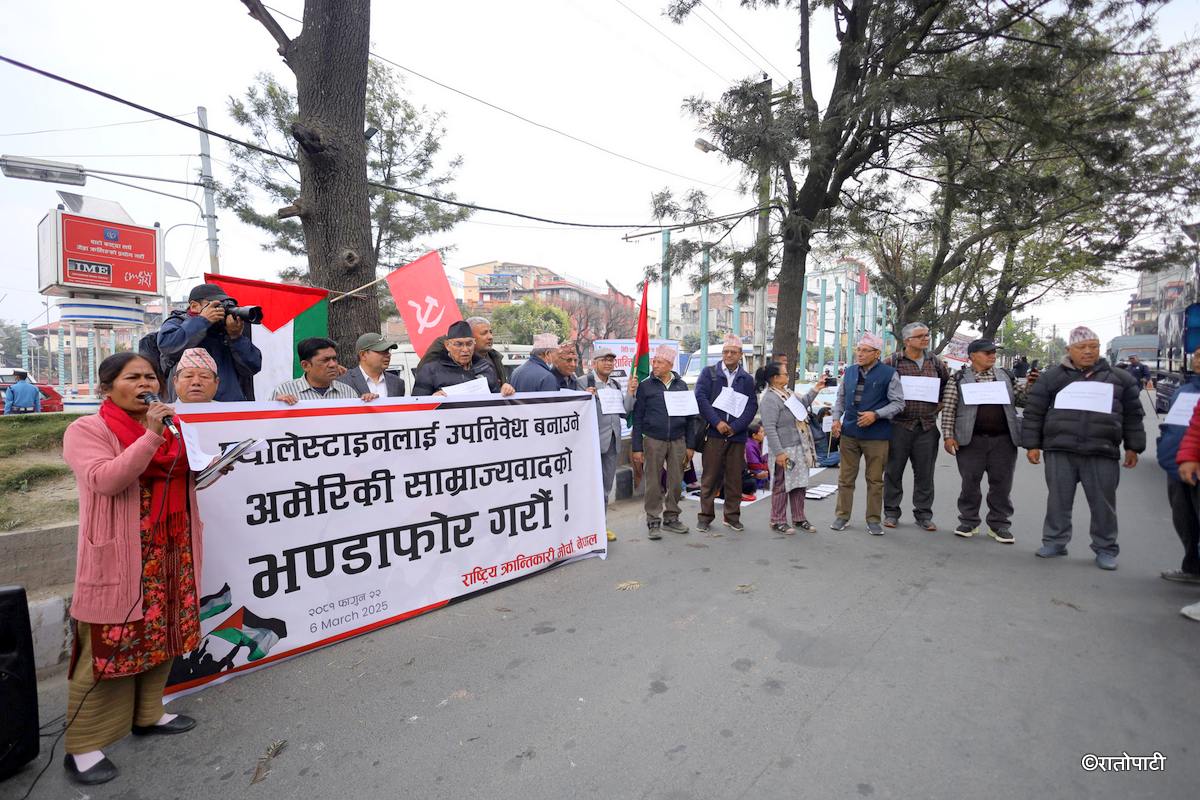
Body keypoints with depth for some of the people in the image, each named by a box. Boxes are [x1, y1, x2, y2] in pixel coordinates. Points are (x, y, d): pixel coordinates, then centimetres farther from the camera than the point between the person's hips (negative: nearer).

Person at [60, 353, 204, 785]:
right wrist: (150, 436, -26)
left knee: (161, 633, 14)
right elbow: (106, 479, -21)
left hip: (171, 550, 6)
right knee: (110, 645, -1)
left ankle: (147, 713, 30)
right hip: (119, 555, -6)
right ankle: (82, 747, 13)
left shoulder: (169, 425, 11)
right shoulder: (86, 430, -6)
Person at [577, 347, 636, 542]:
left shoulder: (616, 384, 13)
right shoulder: (583, 382, -6)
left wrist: (630, 393, -1)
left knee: (606, 487, 15)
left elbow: (624, 412, 11)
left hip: (612, 441, 7)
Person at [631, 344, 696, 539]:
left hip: (678, 441, 3)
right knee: (653, 483, 2)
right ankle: (653, 522, 14)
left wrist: (690, 445, 6)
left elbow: (690, 415, 11)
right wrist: (636, 447, -5)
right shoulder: (645, 386, 0)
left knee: (676, 482, 8)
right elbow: (637, 418, 0)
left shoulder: (681, 385, 8)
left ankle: (671, 518, 24)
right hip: (653, 441, -2)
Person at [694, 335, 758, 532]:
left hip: (737, 435, 2)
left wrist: (735, 426, -9)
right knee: (710, 476, 2)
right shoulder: (709, 373, 5)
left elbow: (752, 406, 5)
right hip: (713, 433, -2)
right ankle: (705, 516, 12)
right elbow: (701, 397, -5)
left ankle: (732, 516, 20)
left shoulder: (747, 379, 12)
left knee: (735, 477, 8)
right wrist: (717, 422, -14)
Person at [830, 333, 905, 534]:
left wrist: (876, 415, -17)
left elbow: (898, 402, -4)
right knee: (846, 477, 9)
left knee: (875, 480, 8)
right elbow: (840, 398, 16)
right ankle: (842, 516, 21)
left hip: (876, 436, -3)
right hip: (849, 433, 3)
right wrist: (836, 418, 2)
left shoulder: (889, 374, -5)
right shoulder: (849, 371, 7)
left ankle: (873, 520, 21)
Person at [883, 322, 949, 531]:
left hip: (927, 426, 3)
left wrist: (940, 404, 10)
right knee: (893, 471, 5)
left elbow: (949, 385, 21)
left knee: (925, 473, 8)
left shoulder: (935, 362, 9)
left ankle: (923, 514, 20)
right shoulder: (893, 361, -4)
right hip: (899, 424, -3)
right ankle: (891, 512, 16)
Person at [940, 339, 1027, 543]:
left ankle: (999, 525, 20)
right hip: (971, 440, -3)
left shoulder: (1005, 375, 12)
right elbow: (948, 408, -3)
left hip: (1004, 439, 3)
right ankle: (968, 522, 20)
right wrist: (948, 435, -9)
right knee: (970, 482, 6)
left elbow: (1022, 400, 13)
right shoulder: (959, 378, 1)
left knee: (1002, 484, 7)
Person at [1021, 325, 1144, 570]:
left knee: (1103, 503, 7)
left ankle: (1105, 549, 20)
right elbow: (1034, 413, 5)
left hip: (1103, 453, 1)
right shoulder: (1051, 377, 6)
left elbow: (1132, 415, 15)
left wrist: (1133, 447, 11)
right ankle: (1055, 542, 19)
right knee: (1058, 500, 7)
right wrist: (1032, 445, 1)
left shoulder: (1119, 378, 11)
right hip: (1060, 451, -1)